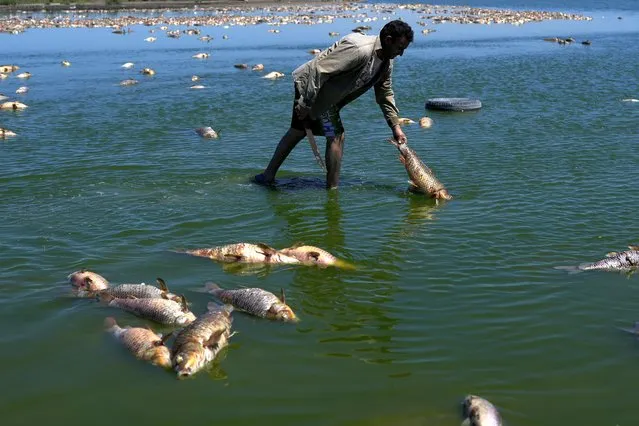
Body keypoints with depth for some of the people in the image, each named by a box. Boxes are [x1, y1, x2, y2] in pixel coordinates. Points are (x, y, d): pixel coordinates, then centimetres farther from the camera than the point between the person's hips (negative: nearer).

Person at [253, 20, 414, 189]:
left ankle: (268, 175, 30)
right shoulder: (358, 50, -30)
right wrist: (306, 102, -27)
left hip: (327, 95, 10)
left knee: (298, 131, 18)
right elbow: (319, 70, -30)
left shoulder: (386, 62, 0)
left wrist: (395, 126, 6)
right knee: (336, 136, -9)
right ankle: (332, 189, 1)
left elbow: (385, 93, 12)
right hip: (311, 85, -10)